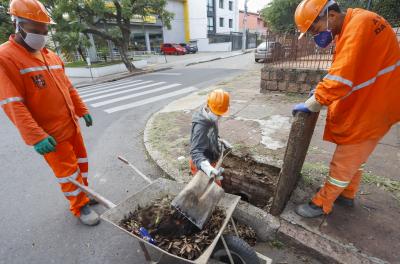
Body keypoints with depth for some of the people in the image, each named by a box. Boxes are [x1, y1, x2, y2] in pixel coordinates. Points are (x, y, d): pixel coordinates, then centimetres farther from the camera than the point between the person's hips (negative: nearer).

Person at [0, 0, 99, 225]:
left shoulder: (51, 56, 10)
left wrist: (83, 110, 10)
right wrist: (36, 136, -26)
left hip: (71, 126, 7)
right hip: (50, 135, -7)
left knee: (81, 162, 18)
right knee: (68, 172, 4)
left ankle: (83, 193, 40)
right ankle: (80, 207, 24)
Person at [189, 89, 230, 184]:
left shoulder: (210, 118, -7)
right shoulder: (200, 125, -35)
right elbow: (196, 151, -44)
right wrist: (206, 167, -60)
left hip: (210, 162, 9)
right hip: (202, 165, -8)